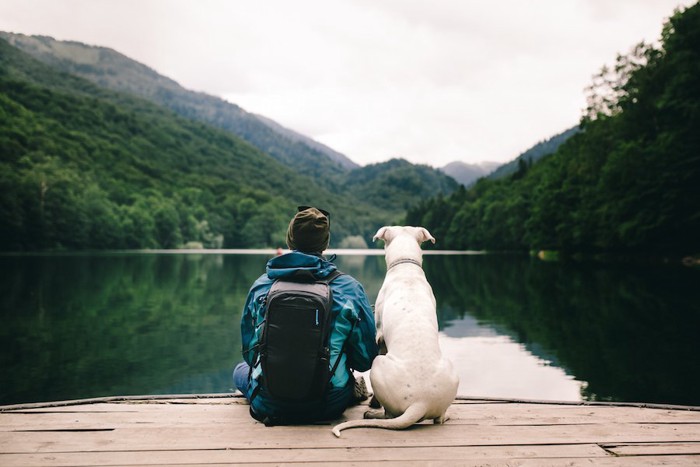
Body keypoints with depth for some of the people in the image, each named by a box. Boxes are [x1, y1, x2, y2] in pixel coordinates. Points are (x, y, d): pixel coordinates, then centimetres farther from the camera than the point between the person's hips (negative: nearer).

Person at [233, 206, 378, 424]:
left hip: (269, 406, -2)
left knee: (241, 369, 32)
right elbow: (365, 359, -3)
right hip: (329, 406, 2)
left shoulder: (261, 285, -4)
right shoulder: (349, 287, -9)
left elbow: (250, 351, 7)